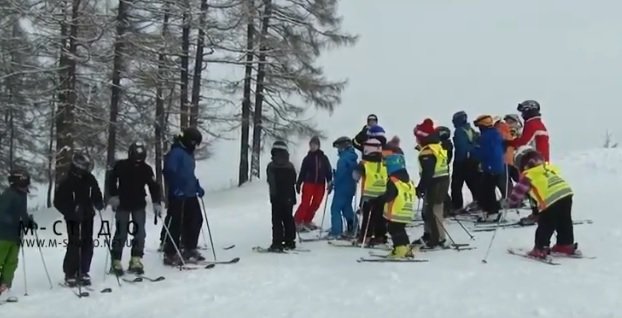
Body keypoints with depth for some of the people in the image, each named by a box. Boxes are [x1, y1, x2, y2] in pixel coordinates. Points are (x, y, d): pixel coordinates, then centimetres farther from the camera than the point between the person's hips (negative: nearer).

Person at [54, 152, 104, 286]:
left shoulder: (90, 179, 4)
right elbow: (58, 202, -9)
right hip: (73, 219, -5)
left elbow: (96, 195, 17)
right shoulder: (66, 182, -11)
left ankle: (83, 273, 16)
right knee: (74, 245, -8)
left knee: (87, 245, 5)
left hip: (87, 218, 5)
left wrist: (99, 204, -4)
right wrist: (72, 212, -21)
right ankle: (70, 275, 3)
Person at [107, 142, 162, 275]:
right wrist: (113, 196, -11)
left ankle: (136, 261, 2)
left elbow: (153, 186, -5)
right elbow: (112, 180, 0)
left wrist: (156, 202, -15)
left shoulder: (146, 169, -5)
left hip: (139, 205, 2)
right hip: (122, 204, -2)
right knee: (121, 233, -3)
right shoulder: (120, 166, -8)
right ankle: (116, 262, 6)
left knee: (140, 233, -6)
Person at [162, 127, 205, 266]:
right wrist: (176, 189, -24)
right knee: (176, 224, -4)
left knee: (196, 220, 12)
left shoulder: (189, 153, 17)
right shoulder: (176, 152, -13)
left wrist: (197, 187, 20)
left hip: (190, 195, 10)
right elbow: (169, 172, -21)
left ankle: (190, 250, 24)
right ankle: (170, 254, 4)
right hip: (178, 196, -10)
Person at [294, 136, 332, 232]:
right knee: (305, 203, -9)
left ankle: (307, 221, 19)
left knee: (316, 204, 4)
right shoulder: (307, 158, 4)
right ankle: (297, 223, -3)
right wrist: (298, 184, 1)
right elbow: (302, 172, 4)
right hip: (308, 183, -2)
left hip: (320, 185, 2)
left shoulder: (324, 158, 7)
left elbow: (328, 171, 9)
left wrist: (330, 182, 2)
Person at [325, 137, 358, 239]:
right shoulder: (352, 157, 13)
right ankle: (351, 231, 22)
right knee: (347, 208, 17)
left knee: (335, 209, -5)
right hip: (350, 188, 10)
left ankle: (335, 232, -8)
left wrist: (333, 183, -9)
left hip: (342, 188, -9)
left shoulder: (344, 158, -18)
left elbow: (340, 173, -24)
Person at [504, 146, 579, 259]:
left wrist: (510, 204, 18)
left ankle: (540, 249, 8)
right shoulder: (549, 167, 23)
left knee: (545, 226, 5)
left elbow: (519, 191, 4)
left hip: (551, 200, -7)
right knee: (565, 223, 20)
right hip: (566, 193, 7)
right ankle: (566, 245, 31)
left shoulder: (528, 175, 4)